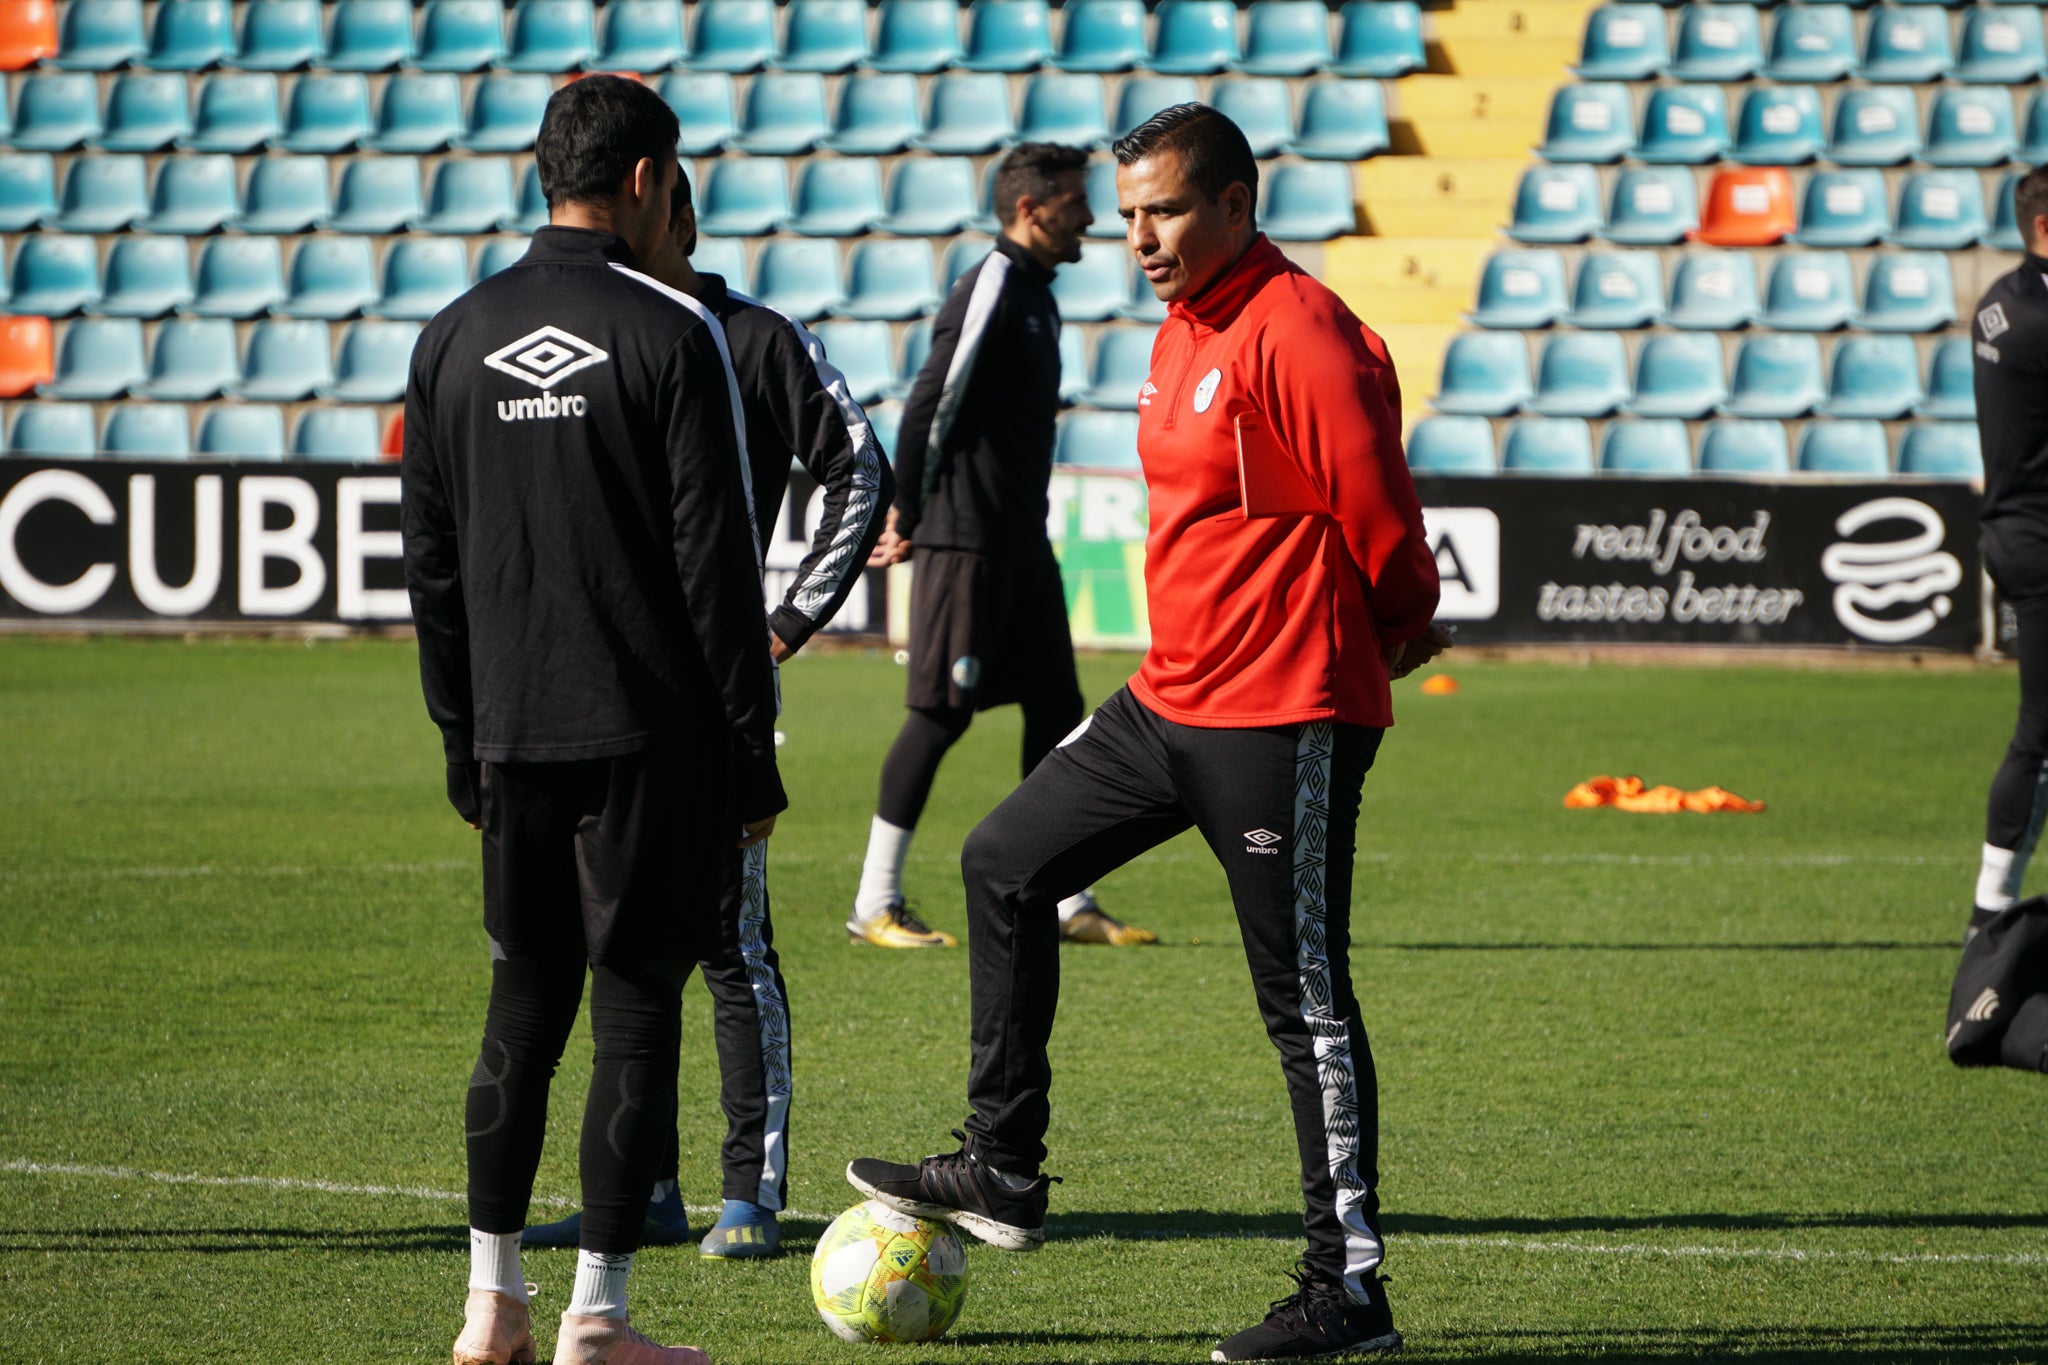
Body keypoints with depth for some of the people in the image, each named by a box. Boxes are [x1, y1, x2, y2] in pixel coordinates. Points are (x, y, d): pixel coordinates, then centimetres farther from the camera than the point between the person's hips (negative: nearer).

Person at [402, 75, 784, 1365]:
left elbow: (429, 562, 11)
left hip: (512, 730, 5)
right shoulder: (671, 335, -9)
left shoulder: (455, 337, 8)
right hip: (648, 732, -5)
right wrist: (752, 754, -5)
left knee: (523, 1001, 15)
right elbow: (718, 564, -10)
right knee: (636, 1006, 0)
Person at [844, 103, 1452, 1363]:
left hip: (1286, 723, -10)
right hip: (1171, 699, 10)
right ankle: (1004, 1172, 18)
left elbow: (1378, 515, -16)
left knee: (1306, 1000, -5)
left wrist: (1399, 633, 1)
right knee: (1007, 863, 12)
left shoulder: (1298, 335, -17)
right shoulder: (1184, 333, 13)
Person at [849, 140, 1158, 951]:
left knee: (1055, 709, 7)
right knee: (940, 715, -6)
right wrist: (908, 517, -10)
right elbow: (930, 405, -15)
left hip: (1021, 544, 9)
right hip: (967, 542, -9)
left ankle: (1067, 904, 11)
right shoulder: (990, 290, -13)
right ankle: (875, 905, -1)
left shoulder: (1034, 295, 17)